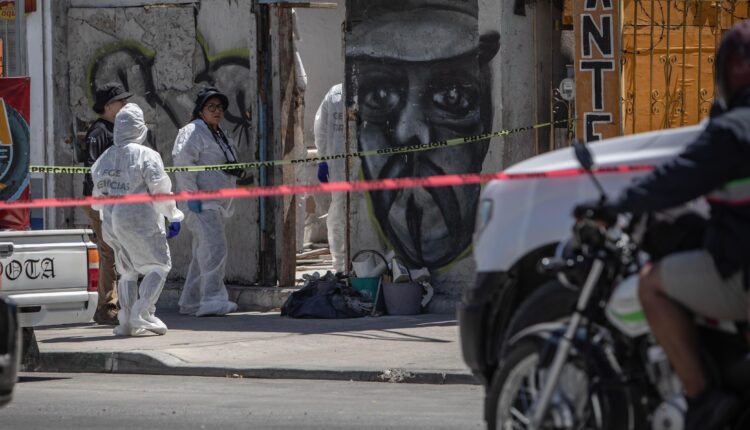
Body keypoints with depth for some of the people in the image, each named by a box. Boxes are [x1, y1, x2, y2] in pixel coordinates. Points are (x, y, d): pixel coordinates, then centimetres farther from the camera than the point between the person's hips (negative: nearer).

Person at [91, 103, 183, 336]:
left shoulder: (105, 158, 10)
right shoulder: (146, 156, -10)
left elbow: (99, 194, 16)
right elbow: (160, 190, -11)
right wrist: (174, 216, -2)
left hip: (111, 223, 7)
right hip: (140, 222, -7)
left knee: (127, 272, 16)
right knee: (158, 266, 1)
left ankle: (126, 321, 12)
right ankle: (142, 313, -12)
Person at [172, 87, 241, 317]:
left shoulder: (220, 136, 22)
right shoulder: (193, 132, -8)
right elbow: (183, 163, -18)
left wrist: (227, 203, 26)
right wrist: (191, 195, -25)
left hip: (217, 204, 10)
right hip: (201, 203, -10)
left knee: (203, 253, 13)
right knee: (214, 248, -21)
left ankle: (190, 302, 19)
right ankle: (212, 299, -28)